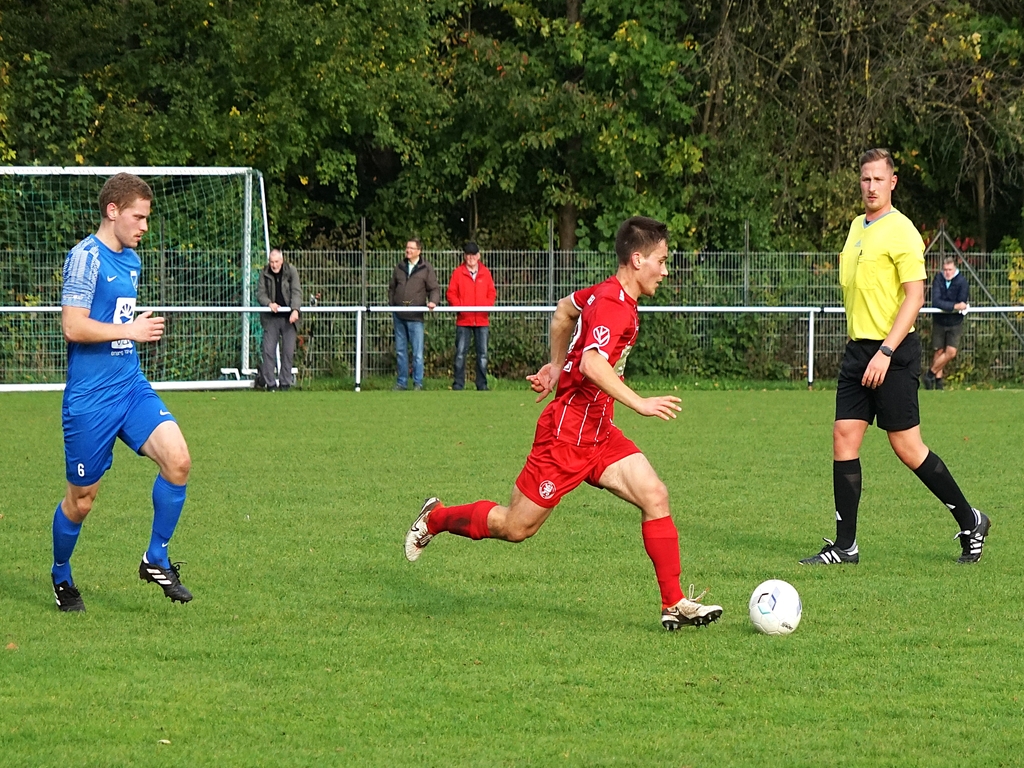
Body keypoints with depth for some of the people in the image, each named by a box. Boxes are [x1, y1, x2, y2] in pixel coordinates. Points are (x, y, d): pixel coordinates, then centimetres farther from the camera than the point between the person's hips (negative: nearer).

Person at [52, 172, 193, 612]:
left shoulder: (131, 260, 14)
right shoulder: (86, 257, -13)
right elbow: (74, 327, -21)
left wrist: (141, 329, 12)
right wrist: (132, 331, -14)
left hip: (132, 387, 7)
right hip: (90, 398, -7)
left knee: (177, 459, -15)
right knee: (82, 497, 4)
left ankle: (156, 559, 0)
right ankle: (61, 576, 29)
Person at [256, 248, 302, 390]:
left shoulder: (291, 272, -3)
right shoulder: (264, 274, 2)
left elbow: (296, 292, -8)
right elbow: (260, 292, 1)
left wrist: (295, 309, -24)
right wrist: (269, 303, -20)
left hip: (289, 317, -1)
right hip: (271, 318, 1)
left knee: (288, 351, -1)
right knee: (268, 350, -5)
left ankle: (285, 382, 7)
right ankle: (270, 382, 0)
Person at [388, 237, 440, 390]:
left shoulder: (426, 268, 2)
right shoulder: (399, 267, 14)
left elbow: (434, 288, 2)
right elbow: (392, 288, 21)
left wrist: (433, 301, -17)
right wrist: (391, 304, 10)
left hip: (415, 316, -4)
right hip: (399, 315, 4)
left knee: (417, 352, -5)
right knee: (400, 350, 9)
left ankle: (418, 383, 1)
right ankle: (402, 382, 16)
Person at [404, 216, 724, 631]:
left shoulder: (608, 294, 9)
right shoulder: (613, 305, -22)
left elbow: (565, 309, 29)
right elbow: (592, 364, -37)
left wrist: (556, 366, 31)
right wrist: (640, 404, -40)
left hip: (598, 432, 9)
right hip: (567, 433, -9)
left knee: (655, 496, -7)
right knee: (517, 527, 3)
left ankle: (675, 605, -8)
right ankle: (436, 518, 27)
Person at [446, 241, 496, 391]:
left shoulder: (485, 273, 10)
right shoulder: (458, 273, 4)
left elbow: (492, 293, 13)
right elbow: (451, 294, 2)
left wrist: (487, 305, -5)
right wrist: (458, 306, -13)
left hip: (481, 319, 2)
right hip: (463, 319, -2)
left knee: (483, 353, 3)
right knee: (460, 353, -3)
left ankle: (482, 384, 9)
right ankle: (458, 384, 2)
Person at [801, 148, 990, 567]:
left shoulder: (901, 232, -12)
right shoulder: (857, 227, 14)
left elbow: (914, 296, -17)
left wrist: (885, 352, -22)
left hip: (893, 353, -8)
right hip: (858, 349, 8)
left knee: (906, 446, -4)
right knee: (844, 437, 0)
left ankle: (970, 522, 11)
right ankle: (845, 545, 2)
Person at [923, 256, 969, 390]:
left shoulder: (962, 281, -13)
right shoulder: (939, 278, -10)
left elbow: (962, 303, -17)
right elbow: (935, 302, -20)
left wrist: (944, 305, -17)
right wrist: (954, 306, -28)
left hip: (955, 322, -1)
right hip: (939, 321, 1)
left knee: (951, 352, -9)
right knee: (939, 352, 5)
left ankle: (931, 373, 8)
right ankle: (938, 379, 18)